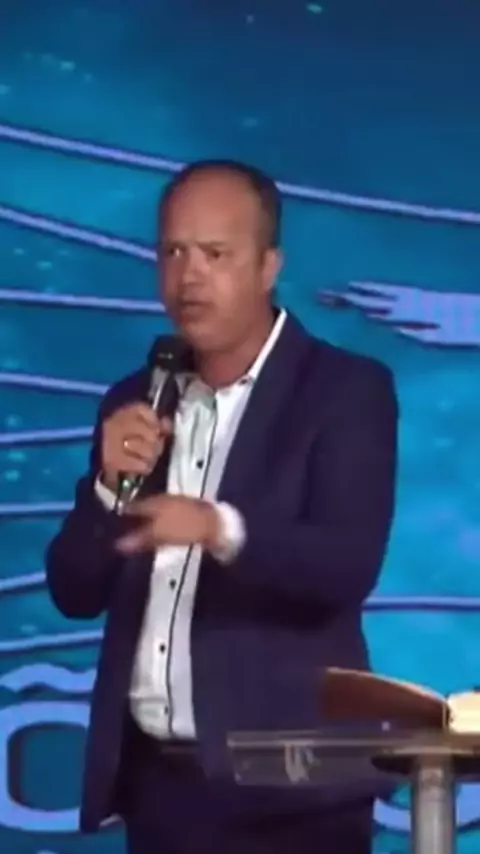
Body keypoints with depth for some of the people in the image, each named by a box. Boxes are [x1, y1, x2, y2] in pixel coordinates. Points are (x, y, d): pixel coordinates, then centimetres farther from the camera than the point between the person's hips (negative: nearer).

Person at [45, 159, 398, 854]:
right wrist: (111, 483, -7)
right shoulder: (137, 403, 14)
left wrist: (220, 529, -33)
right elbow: (75, 591, 11)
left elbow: (348, 566, -16)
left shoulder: (346, 390, -3)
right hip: (158, 781, 5)